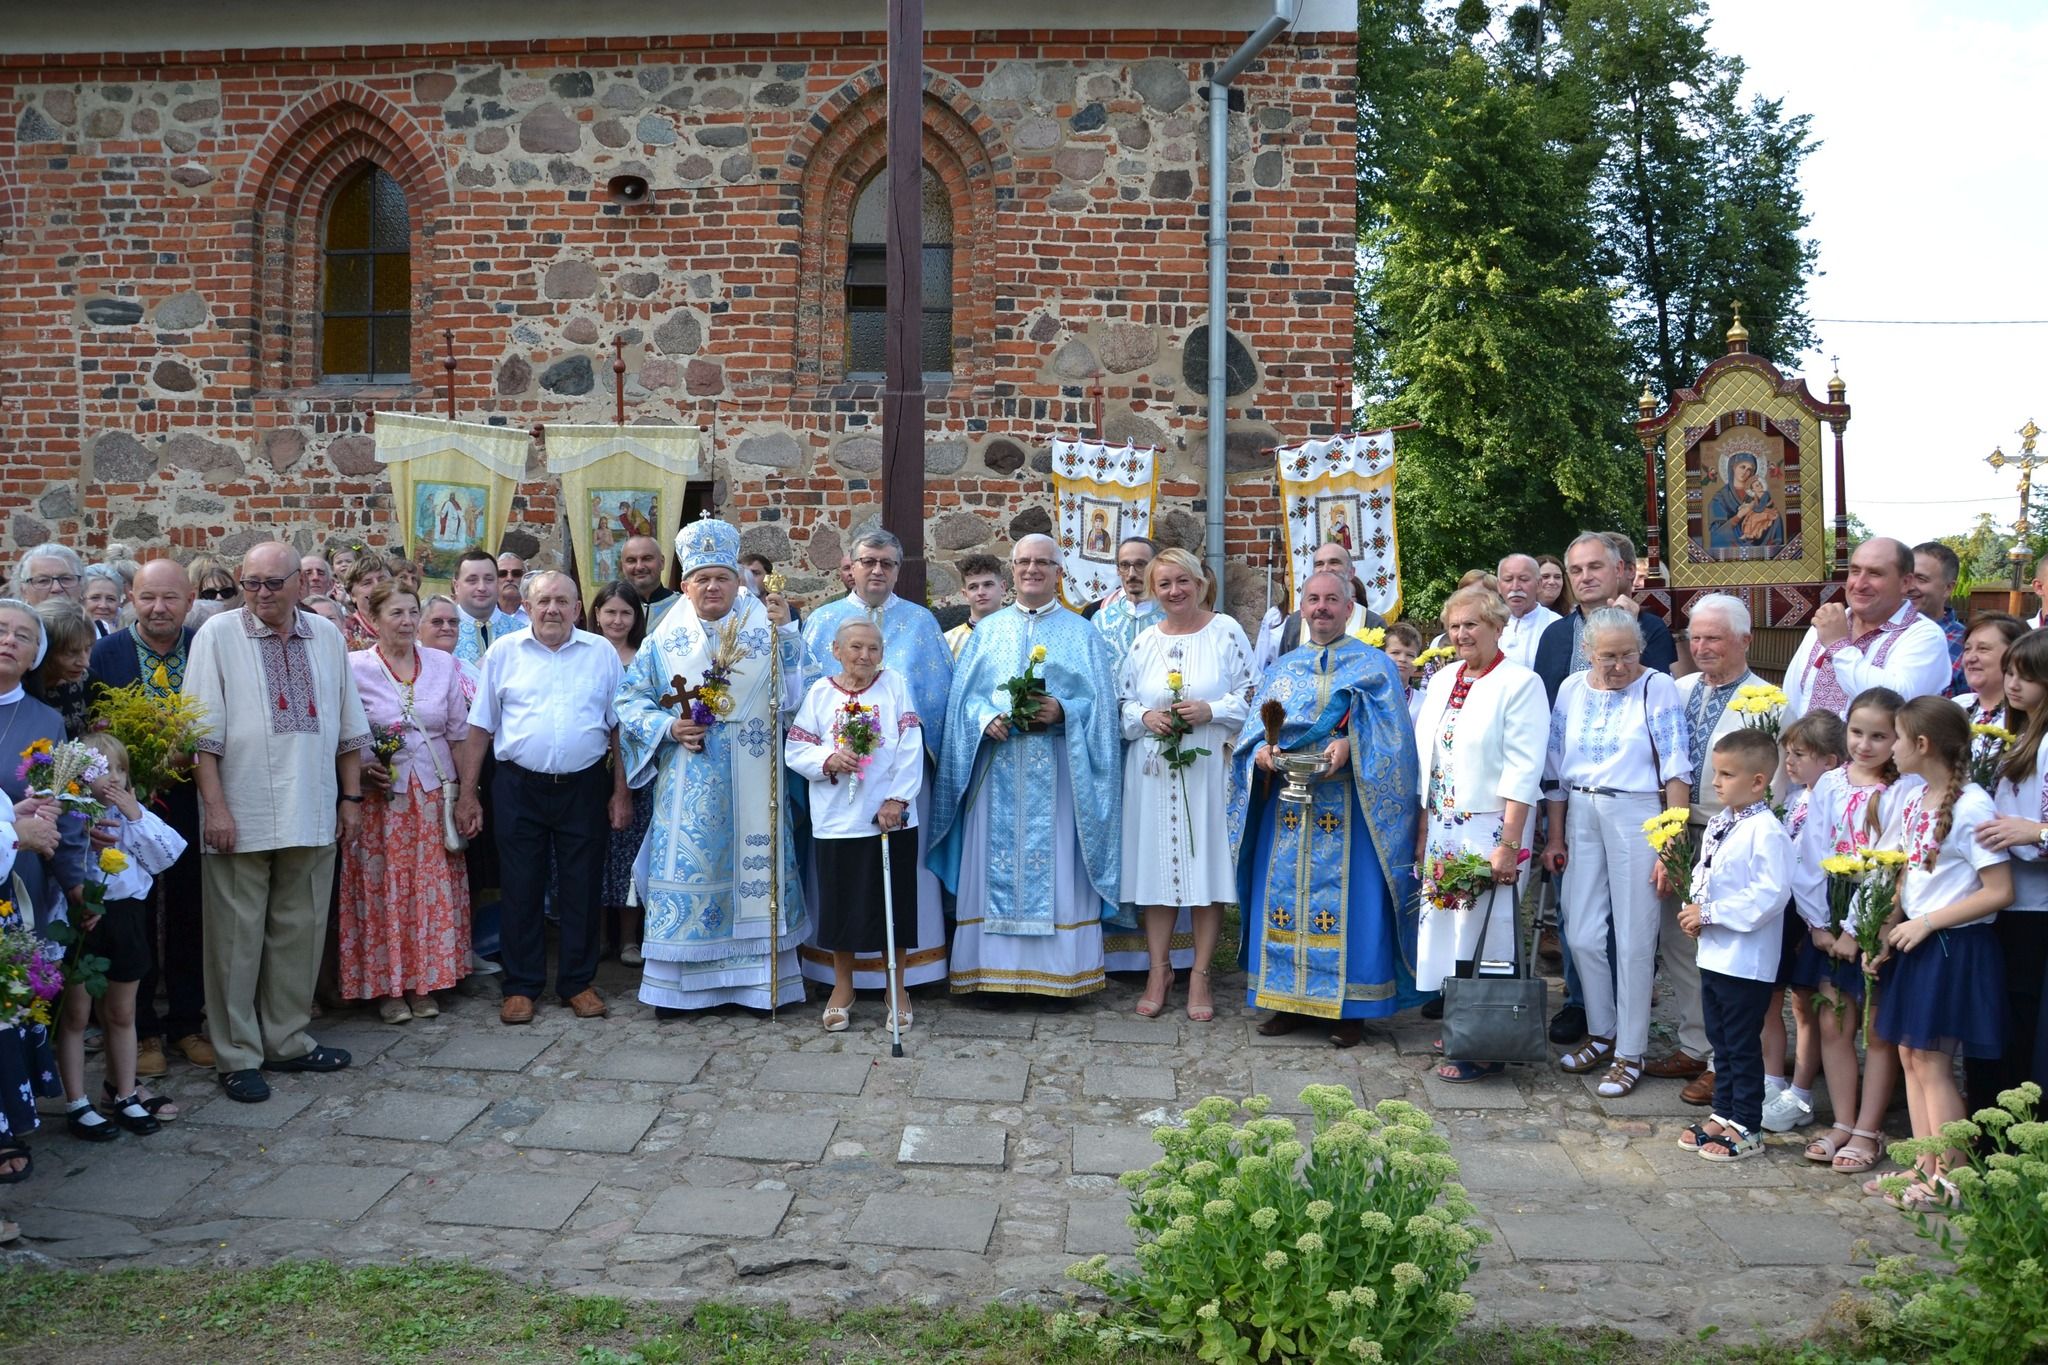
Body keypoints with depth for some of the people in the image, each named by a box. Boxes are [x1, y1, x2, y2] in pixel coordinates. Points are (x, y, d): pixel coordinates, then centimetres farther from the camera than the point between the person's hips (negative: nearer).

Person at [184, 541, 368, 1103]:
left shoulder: (326, 637, 9)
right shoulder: (218, 635, -3)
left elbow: (349, 726, 14)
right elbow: (203, 731, -6)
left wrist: (351, 797, 11)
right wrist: (214, 806, -12)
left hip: (311, 817, 4)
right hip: (241, 818, -4)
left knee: (299, 932, 11)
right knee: (237, 939, 3)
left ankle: (286, 1040, 24)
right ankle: (237, 1054, 13)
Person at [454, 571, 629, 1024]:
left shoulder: (602, 653, 4)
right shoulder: (504, 652, 3)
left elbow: (619, 727, 4)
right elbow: (480, 728, 4)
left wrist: (621, 793, -1)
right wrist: (467, 795, 0)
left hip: (584, 787, 0)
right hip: (518, 787, 0)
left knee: (581, 889, 7)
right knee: (521, 889, 6)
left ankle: (578, 983, 20)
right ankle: (521, 986, 17)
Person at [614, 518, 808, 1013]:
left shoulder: (765, 631, 6)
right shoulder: (666, 640, 8)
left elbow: (796, 689, -4)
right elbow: (631, 699, 9)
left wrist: (786, 632, -14)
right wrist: (668, 726, -8)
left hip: (752, 782, 0)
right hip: (689, 783, 0)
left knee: (754, 867, 0)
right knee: (686, 867, 0)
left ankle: (757, 978, 8)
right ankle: (680, 983, 8)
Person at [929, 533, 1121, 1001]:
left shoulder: (1082, 634, 9)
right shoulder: (987, 632, 13)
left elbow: (1100, 702, 2)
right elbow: (964, 697, 8)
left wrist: (1062, 711, -15)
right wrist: (986, 720, -12)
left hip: (1058, 773, -1)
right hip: (998, 769, 2)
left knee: (1056, 865, -1)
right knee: (997, 865, 0)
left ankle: (1058, 972, 5)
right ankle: (996, 970, 7)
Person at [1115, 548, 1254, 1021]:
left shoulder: (1226, 632, 1)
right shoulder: (1143, 641, 10)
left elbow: (1252, 696, 1)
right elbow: (1121, 705, 11)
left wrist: (1210, 710, -14)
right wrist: (1145, 716, -9)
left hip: (1209, 771, -2)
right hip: (1154, 775, 3)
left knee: (1206, 867, 0)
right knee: (1156, 868, 4)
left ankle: (1200, 974, 8)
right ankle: (1159, 970, 13)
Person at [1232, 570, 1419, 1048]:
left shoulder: (1375, 665, 6)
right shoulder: (1281, 669, 16)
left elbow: (1389, 731, -5)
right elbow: (1256, 727, 10)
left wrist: (1350, 745, -23)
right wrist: (1262, 750, -12)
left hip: (1348, 806, -3)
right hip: (1288, 805, 4)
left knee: (1349, 898, -4)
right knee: (1285, 895, 4)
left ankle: (1350, 1007, 5)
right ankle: (1291, 999, 14)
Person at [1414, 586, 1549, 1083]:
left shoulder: (1520, 684, -8)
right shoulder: (1442, 681, 13)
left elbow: (1523, 771, -14)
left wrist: (1509, 844, -19)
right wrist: (1423, 832, 12)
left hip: (1490, 829, -7)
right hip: (1443, 829, 7)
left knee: (1483, 933, -3)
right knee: (1444, 927, 9)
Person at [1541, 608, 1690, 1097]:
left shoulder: (1658, 688, -7)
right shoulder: (1572, 690, 6)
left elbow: (1676, 771, -10)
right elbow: (1556, 767, 12)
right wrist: (1555, 836, 11)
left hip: (1636, 814, -4)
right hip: (1581, 816, 5)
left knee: (1633, 941, 2)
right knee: (1582, 935, 8)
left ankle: (1630, 1053, 14)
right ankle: (1601, 1034, 27)